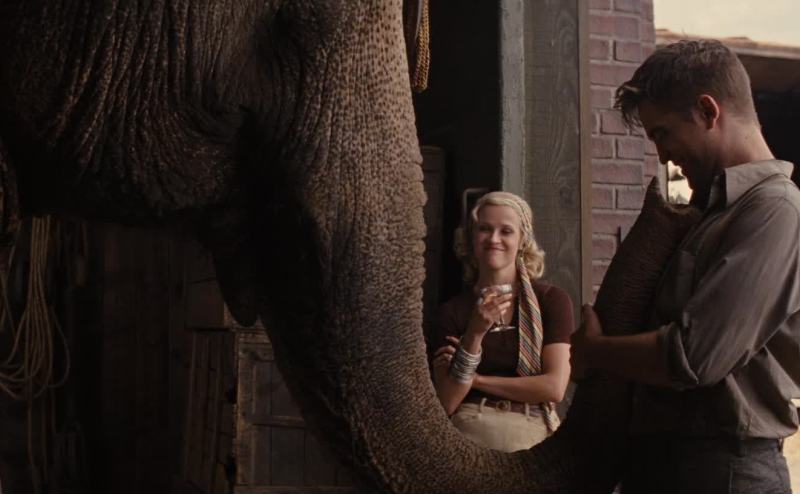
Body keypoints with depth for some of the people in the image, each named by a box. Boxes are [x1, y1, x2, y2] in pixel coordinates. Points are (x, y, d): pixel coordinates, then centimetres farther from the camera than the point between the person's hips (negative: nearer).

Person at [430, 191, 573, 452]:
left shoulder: (552, 300, 5)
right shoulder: (452, 310, 8)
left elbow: (554, 387, -5)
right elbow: (446, 403, 0)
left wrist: (474, 379, 0)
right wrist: (475, 334, -12)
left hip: (531, 431, 0)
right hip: (465, 432, 1)